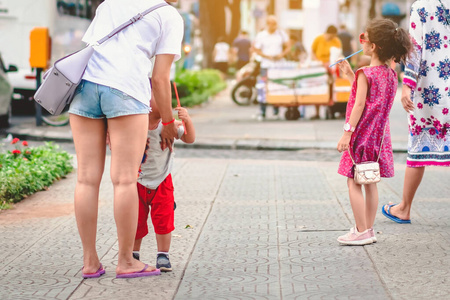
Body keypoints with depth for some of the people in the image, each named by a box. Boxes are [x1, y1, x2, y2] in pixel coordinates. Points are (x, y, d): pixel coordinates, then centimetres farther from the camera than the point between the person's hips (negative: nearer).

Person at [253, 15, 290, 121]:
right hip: (266, 65, -2)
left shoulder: (282, 34, 5)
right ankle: (262, 113, -3)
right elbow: (257, 50, 2)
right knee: (263, 88, -8)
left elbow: (288, 47, 10)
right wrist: (267, 56, -11)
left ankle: (276, 112, 11)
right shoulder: (261, 36, -1)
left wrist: (282, 54, -10)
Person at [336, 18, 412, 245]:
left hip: (361, 134, -8)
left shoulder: (365, 74, -16)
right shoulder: (390, 74, 8)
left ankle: (362, 232, -3)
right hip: (379, 134, 8)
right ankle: (368, 230, 16)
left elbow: (360, 104, -20)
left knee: (353, 182, -2)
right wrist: (350, 75, 24)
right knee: (370, 183, 13)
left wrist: (347, 132, -18)